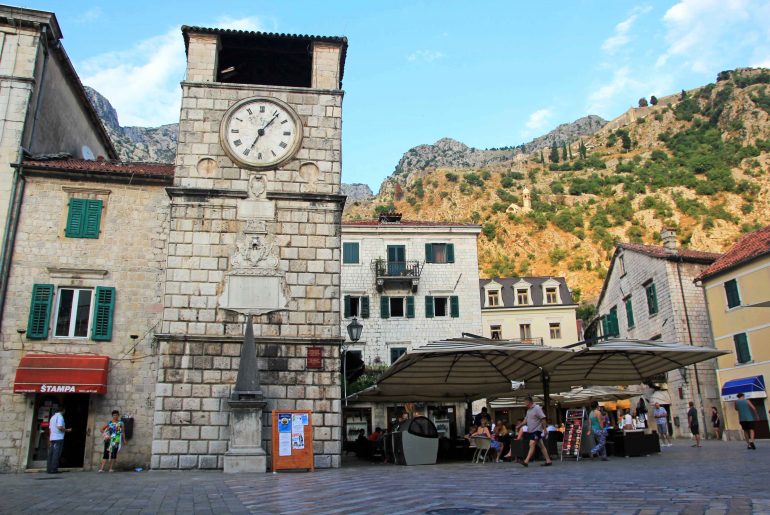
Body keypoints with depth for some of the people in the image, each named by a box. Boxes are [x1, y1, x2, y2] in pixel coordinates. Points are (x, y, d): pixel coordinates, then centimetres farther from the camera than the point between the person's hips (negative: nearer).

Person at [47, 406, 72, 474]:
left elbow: (50, 428, 20)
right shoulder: (60, 417, -9)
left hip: (52, 438, 8)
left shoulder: (53, 417, 18)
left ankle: (49, 469, 7)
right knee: (56, 454, -7)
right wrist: (67, 430, -5)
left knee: (51, 454, 7)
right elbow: (60, 427, -20)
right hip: (58, 438, -8)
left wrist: (50, 440, 24)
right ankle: (53, 469, -9)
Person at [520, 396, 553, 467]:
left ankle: (526, 461, -22)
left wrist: (545, 430, -17)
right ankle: (548, 461, 14)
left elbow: (543, 419, -15)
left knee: (532, 445, -15)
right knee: (541, 446, 10)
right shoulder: (528, 410, 15)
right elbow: (526, 419, 23)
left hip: (537, 430, -9)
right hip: (531, 431, 9)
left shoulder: (537, 408, -12)